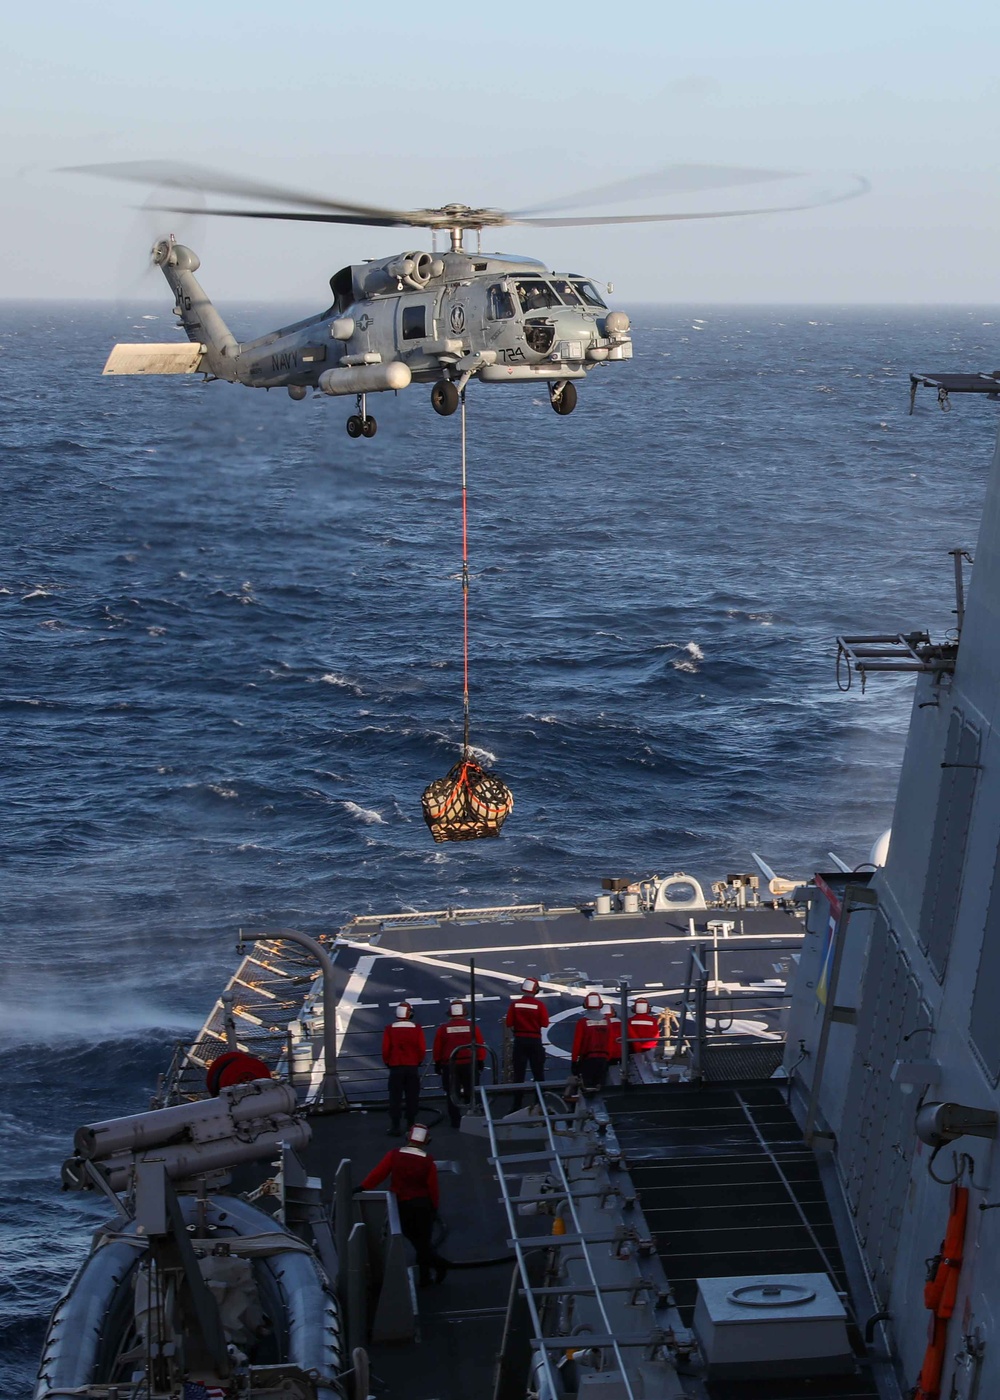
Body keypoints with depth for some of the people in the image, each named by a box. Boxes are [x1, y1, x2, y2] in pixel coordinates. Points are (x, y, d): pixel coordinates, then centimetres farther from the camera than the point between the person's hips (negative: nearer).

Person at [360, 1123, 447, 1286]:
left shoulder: (394, 1155, -11)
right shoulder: (428, 1161, -12)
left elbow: (379, 1173, -11)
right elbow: (433, 1187, -6)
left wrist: (363, 1187, -1)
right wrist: (434, 1208, 6)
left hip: (400, 1204, 1)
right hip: (422, 1205, -1)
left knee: (415, 1239, 15)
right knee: (423, 1240, 14)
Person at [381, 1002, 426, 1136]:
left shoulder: (390, 1029, -6)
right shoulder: (416, 1028, -4)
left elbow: (385, 1049, -7)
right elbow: (422, 1048, -5)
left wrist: (388, 1062, 10)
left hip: (396, 1067, -1)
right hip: (412, 1067, 1)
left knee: (395, 1098, 2)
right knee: (412, 1097, 12)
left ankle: (395, 1127, -3)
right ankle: (411, 1124, 15)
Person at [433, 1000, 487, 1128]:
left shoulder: (443, 1028, -4)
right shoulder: (472, 1026, -4)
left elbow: (437, 1048, 1)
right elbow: (480, 1044, -2)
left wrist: (437, 1063, 13)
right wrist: (480, 1061, 9)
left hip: (449, 1065, -1)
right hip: (469, 1064, 1)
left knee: (452, 1093, 7)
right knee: (470, 1091, 14)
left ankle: (456, 1120, 6)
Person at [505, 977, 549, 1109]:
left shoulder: (515, 1004, -6)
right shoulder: (539, 1005, -11)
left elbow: (509, 1023, -5)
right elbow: (544, 1023, -10)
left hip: (519, 1040, 1)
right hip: (535, 1040, -1)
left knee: (519, 1073, 7)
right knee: (538, 1073, 10)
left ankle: (517, 1105, 6)